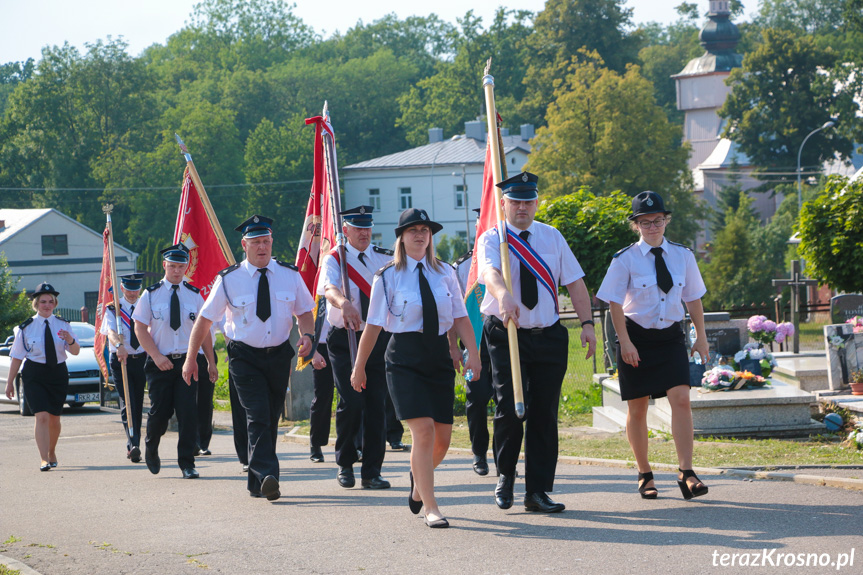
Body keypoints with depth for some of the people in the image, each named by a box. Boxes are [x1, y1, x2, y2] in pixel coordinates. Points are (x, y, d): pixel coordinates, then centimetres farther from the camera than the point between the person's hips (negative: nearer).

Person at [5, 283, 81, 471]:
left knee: (54, 418, 10)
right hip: (34, 375, -3)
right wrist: (10, 382, 4)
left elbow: (75, 352, 1)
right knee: (42, 416, -16)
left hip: (58, 374, 3)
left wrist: (70, 341, -21)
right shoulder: (26, 328, -1)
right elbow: (17, 356, 4)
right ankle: (44, 460, -19)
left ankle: (51, 453, 34)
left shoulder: (62, 325, 4)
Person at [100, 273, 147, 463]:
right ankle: (133, 445, -22)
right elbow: (111, 331, -17)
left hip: (141, 359, 3)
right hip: (121, 360, -3)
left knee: (138, 404, 8)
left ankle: (133, 444, 19)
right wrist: (119, 346, -38)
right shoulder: (113, 309, -1)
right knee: (127, 403, -14)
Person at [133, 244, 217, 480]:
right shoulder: (151, 294, 1)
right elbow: (140, 328, 0)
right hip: (160, 362, -1)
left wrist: (211, 362, 9)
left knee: (188, 412, -8)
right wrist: (157, 356, -11)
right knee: (160, 411, -1)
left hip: (187, 361, 1)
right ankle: (151, 449, 29)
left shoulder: (194, 295, 7)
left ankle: (187, 464, 0)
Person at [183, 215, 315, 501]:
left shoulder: (290, 275, 2)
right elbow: (205, 319, 2)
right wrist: (191, 358, 2)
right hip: (245, 356, -3)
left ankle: (256, 482, 22)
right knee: (258, 418, -19)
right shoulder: (229, 279, -4)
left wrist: (307, 335, -11)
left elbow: (304, 311, 11)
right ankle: (267, 476, -30)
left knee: (271, 420, 9)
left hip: (279, 355, 3)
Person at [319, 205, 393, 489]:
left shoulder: (385, 259, 9)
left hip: (379, 338, 3)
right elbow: (329, 288, -23)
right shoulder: (334, 260, -2)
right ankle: (345, 465, 9)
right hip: (345, 340, -3)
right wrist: (343, 303, -45)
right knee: (351, 403, -11)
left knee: (377, 404, 0)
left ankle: (372, 472, 8)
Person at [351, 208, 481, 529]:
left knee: (442, 436, 6)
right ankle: (431, 509, -11)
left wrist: (472, 353, -4)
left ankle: (418, 480, 39)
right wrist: (359, 367, 6)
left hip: (439, 356, 4)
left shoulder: (444, 273, 10)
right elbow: (373, 325, 3)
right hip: (405, 358, -4)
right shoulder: (388, 277, 0)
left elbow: (460, 317, 9)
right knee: (423, 430, -15)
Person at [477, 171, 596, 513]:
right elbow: (490, 272, -25)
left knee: (544, 414, 2)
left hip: (548, 336, 3)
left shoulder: (552, 238, 10)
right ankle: (505, 476, 15)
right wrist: (504, 296, -47)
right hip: (506, 336, -3)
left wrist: (587, 323, -3)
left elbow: (574, 281, 9)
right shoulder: (491, 240, -3)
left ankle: (537, 492, 8)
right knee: (509, 409, -11)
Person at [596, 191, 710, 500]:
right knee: (637, 407, 4)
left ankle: (686, 472, -14)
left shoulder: (682, 256, 3)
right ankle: (645, 475, 17)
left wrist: (701, 337, 13)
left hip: (670, 336, 2)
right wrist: (625, 342, -13)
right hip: (636, 336, -2)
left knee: (681, 399, -14)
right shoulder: (625, 260, -8)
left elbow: (693, 298, 12)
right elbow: (615, 303, -7)